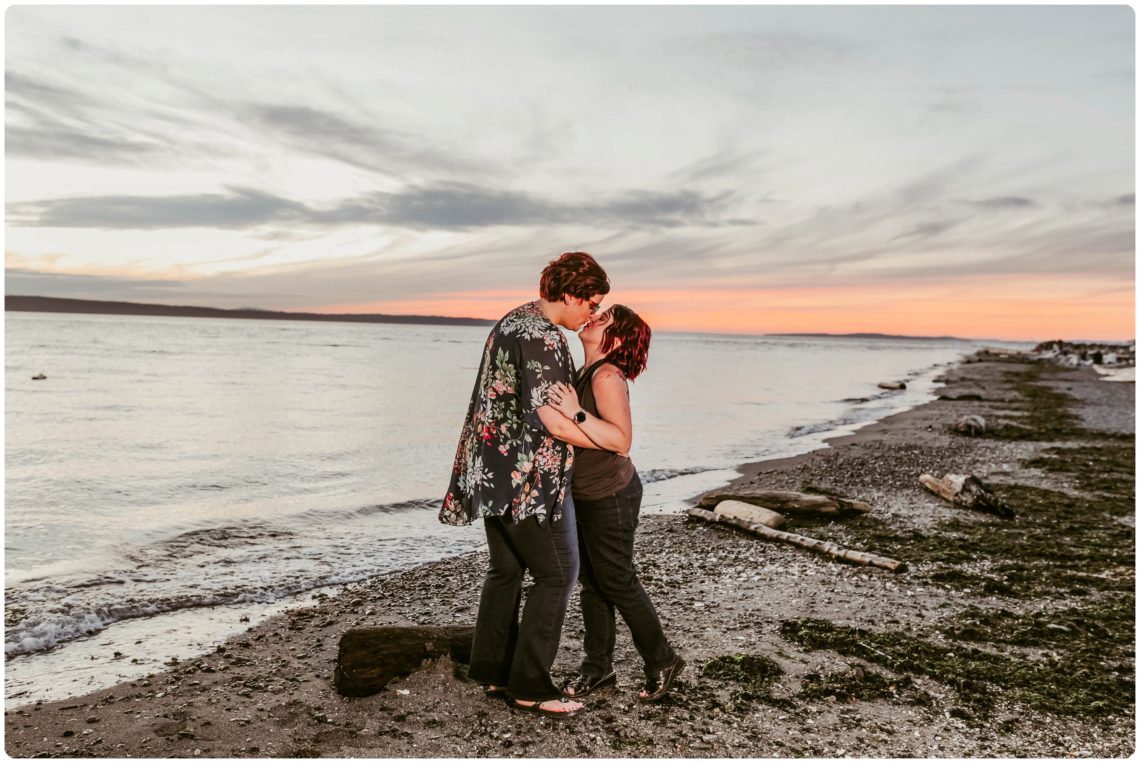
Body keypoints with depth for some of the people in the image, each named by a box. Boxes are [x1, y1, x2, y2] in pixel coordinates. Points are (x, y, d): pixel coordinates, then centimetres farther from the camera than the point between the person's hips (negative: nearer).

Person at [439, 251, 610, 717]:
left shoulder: (513, 322, 12)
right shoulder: (541, 338, -19)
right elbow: (555, 422, -25)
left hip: (495, 469, 10)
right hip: (529, 477, -10)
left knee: (506, 569, 17)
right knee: (556, 574, 1)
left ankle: (490, 670, 27)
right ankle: (529, 685, 8)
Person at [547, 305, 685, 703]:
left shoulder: (607, 376, -22)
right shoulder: (585, 372, 6)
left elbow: (622, 440, -32)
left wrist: (576, 413, -37)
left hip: (610, 497, -9)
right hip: (586, 495, 9)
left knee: (617, 582, 3)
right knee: (591, 580, 14)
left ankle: (662, 661, 22)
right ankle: (598, 666, 27)